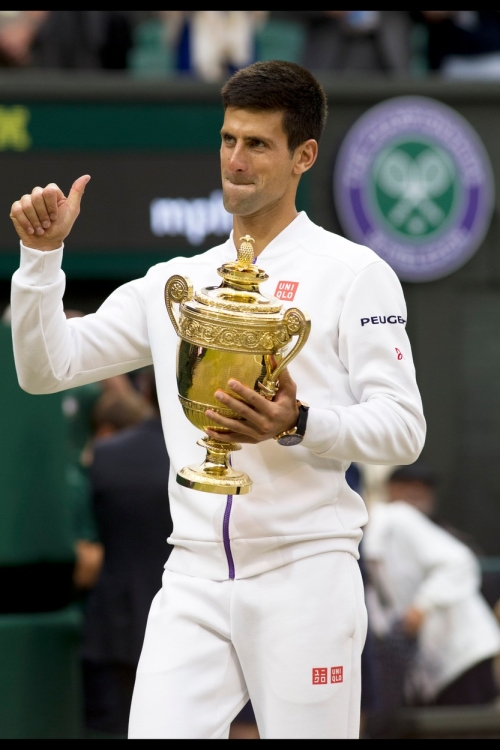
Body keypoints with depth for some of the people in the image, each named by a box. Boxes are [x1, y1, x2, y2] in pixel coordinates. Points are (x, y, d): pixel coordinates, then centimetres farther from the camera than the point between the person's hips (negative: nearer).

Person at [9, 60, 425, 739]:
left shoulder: (354, 272, 1)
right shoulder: (176, 282, 15)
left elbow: (403, 428, -4)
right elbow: (46, 368, 14)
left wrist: (299, 425, -21)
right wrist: (42, 253, 0)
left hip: (303, 573, -3)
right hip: (195, 575, 3)